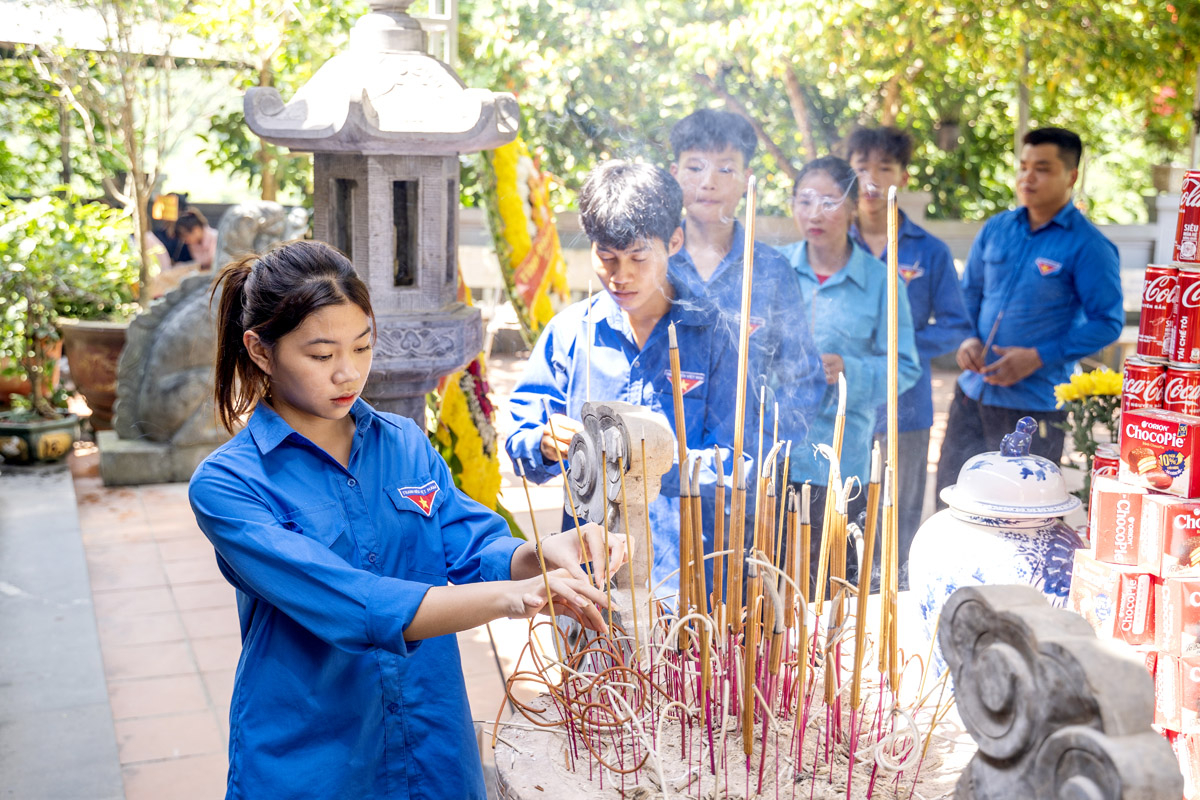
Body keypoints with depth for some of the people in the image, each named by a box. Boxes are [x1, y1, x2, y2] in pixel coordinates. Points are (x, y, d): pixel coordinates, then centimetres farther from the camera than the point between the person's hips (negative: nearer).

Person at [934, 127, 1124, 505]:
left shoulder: (1088, 246, -9)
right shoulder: (995, 229, 8)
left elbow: (1108, 322, -10)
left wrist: (1038, 357, -17)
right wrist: (968, 339, -3)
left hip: (1035, 405, -5)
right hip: (973, 393, 5)